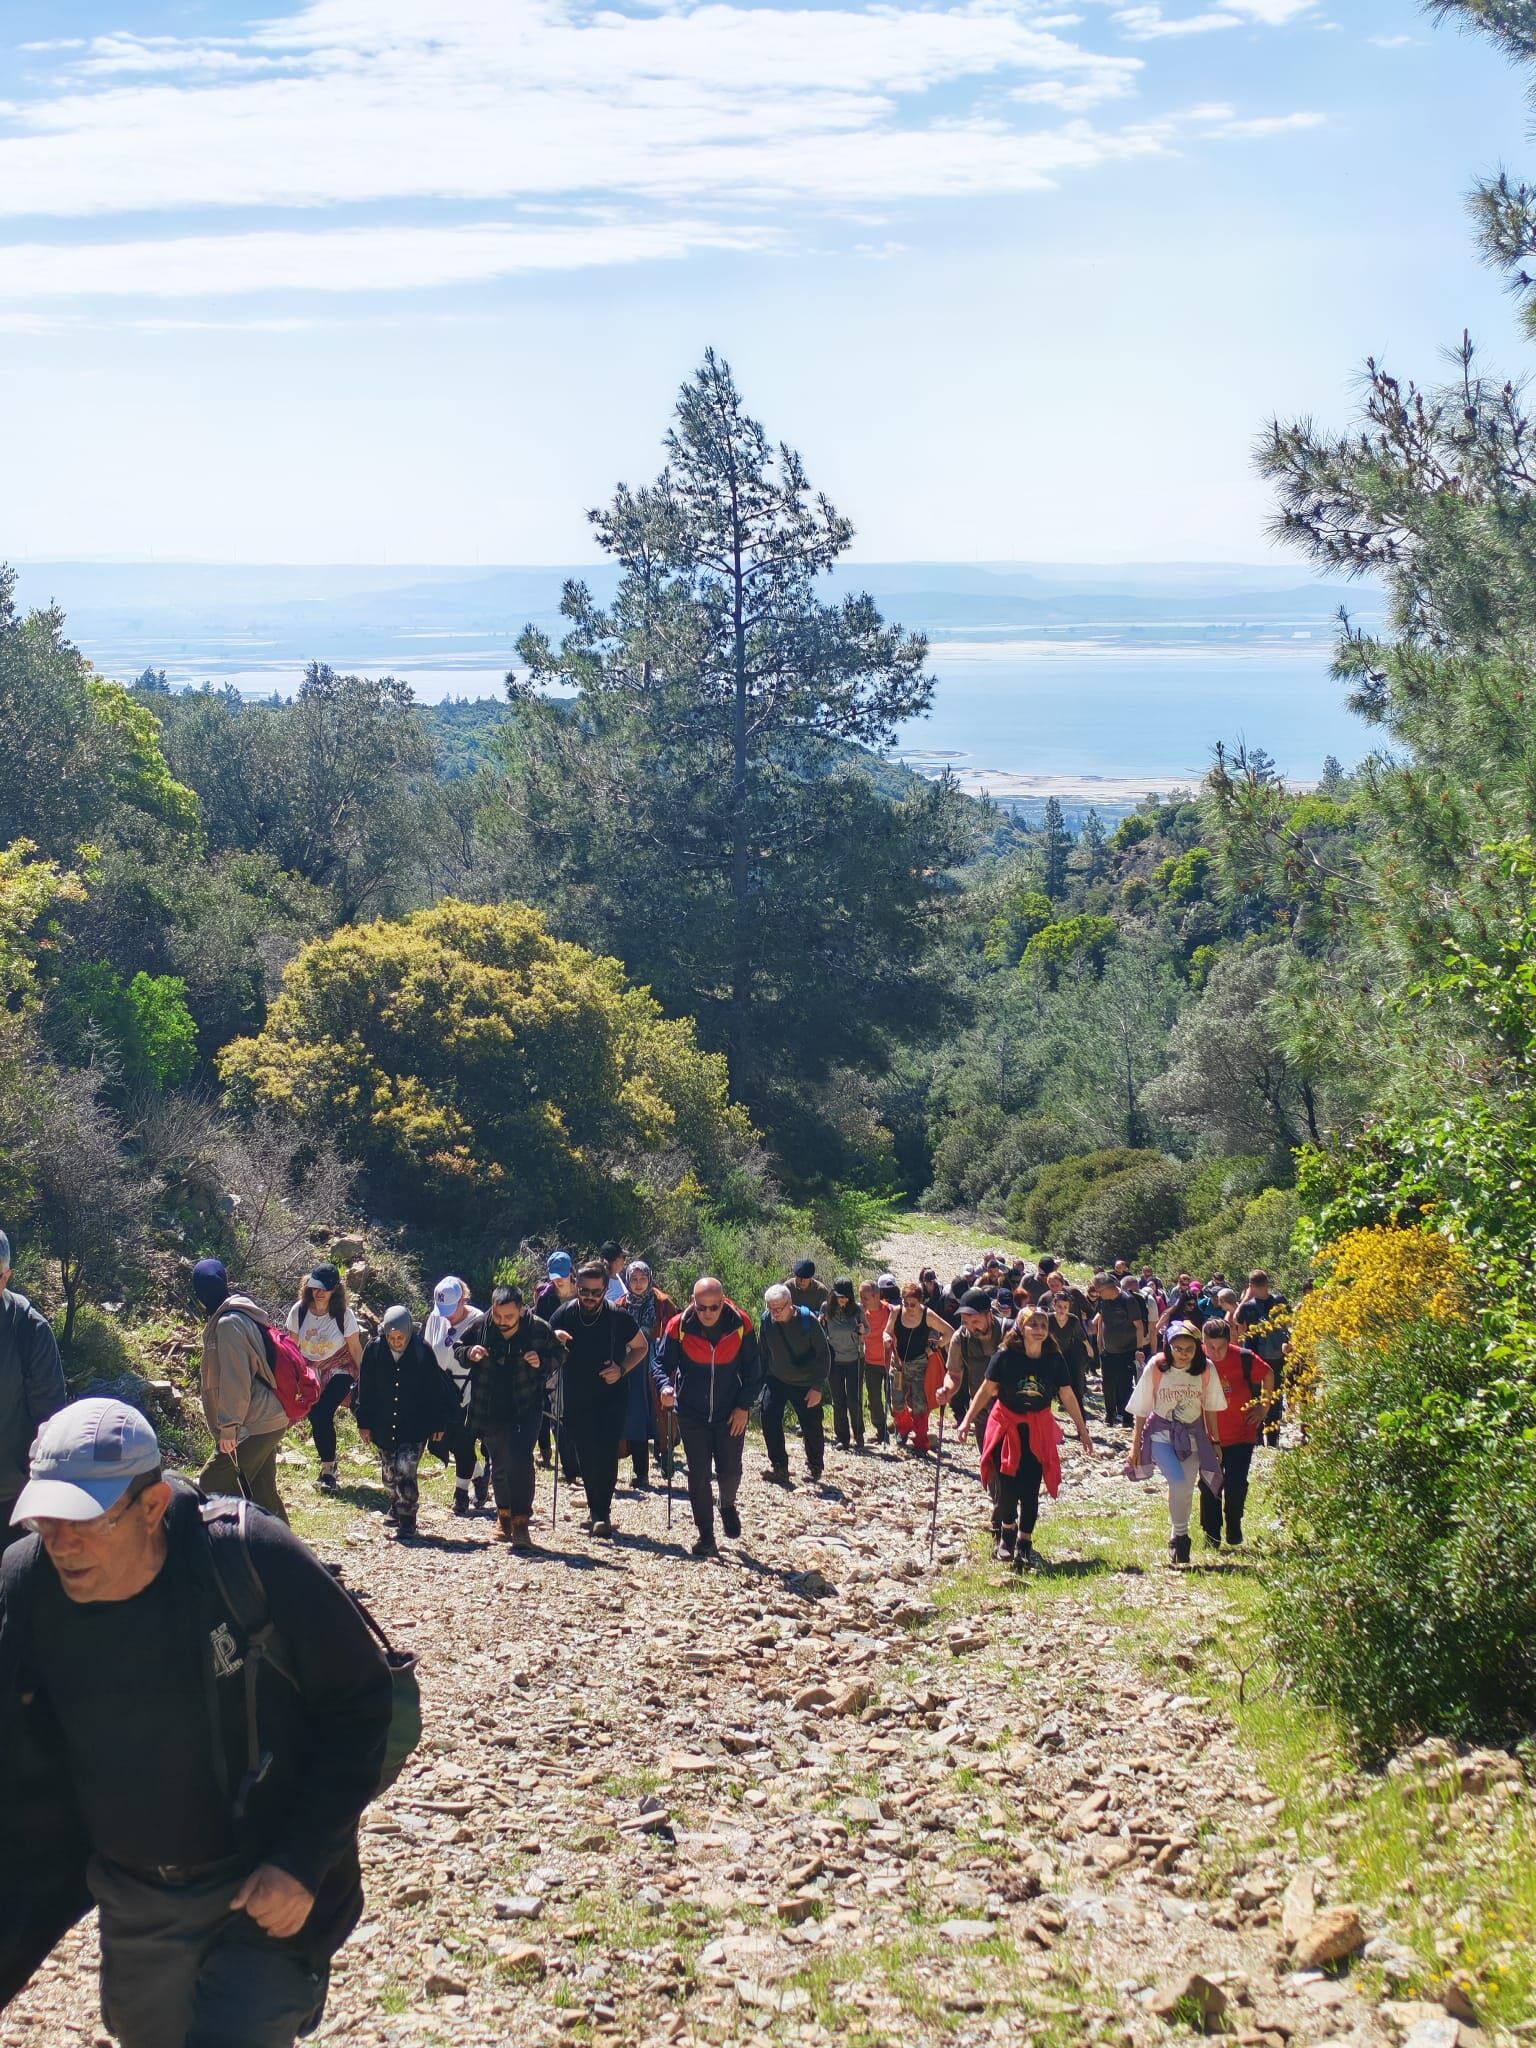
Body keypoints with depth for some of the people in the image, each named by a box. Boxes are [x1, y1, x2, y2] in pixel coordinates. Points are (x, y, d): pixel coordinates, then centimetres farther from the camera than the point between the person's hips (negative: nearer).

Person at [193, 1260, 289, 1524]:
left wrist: (228, 1427, -20)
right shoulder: (242, 1316, 15)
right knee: (262, 1493, 14)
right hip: (267, 1422, 10)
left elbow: (235, 1381, -22)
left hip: (252, 1427, -10)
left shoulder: (228, 1323, -16)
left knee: (212, 1486, -5)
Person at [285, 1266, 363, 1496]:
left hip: (338, 1370, -3)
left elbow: (356, 1350, -8)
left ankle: (328, 1469, -5)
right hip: (310, 1373, 3)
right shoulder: (299, 1311, -10)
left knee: (323, 1414, -19)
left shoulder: (343, 1314, -16)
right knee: (316, 1419, -4)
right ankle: (328, 1464, 21)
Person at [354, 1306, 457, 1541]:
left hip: (415, 1427, -3)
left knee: (405, 1471, -13)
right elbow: (365, 1389, 2)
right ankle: (397, 1507, 39)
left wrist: (439, 1423, -1)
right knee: (389, 1473, 15)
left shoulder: (422, 1351, -12)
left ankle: (407, 1521, -5)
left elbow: (436, 1389, -4)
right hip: (384, 1426, 3)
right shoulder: (374, 1350, -7)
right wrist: (364, 1423, 3)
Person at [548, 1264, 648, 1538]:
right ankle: (595, 1510, 20)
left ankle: (602, 1514, -8)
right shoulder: (563, 1316, -5)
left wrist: (622, 1369, -13)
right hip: (576, 1399, 3)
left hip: (611, 1397, -3)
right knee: (585, 1456, 7)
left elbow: (641, 1348, 5)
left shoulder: (618, 1317, -10)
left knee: (606, 1454, -13)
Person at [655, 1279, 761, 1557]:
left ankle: (727, 1505, 38)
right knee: (698, 1476, 2)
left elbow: (753, 1368, -1)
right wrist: (665, 1385, -26)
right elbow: (660, 1361, -5)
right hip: (692, 1414, 0)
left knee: (730, 1471, 3)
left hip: (731, 1415, 0)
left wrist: (744, 1405, -5)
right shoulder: (679, 1327, -14)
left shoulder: (740, 1325, -11)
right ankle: (705, 1536, 12)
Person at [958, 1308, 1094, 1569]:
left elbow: (1068, 1396, 4)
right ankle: (1006, 1533, 21)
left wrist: (1082, 1430, 8)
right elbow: (987, 1389, -5)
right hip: (1006, 1425, -1)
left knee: (1030, 1489, 0)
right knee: (1006, 1486, -3)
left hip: (1039, 1430, 2)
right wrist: (968, 1420, -8)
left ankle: (1024, 1545, 9)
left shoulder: (1054, 1360, -4)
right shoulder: (1005, 1356, -11)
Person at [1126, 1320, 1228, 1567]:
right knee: (1178, 1483, -21)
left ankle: (1179, 1537, 24)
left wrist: (1214, 1441, 9)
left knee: (1186, 1490, 2)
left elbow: (1210, 1407, 4)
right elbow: (1141, 1410, -6)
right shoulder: (1155, 1368, -16)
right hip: (1162, 1433, -2)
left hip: (1193, 1434, 3)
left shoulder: (1206, 1370, -11)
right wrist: (1135, 1444, -2)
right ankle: (1180, 1535, -1)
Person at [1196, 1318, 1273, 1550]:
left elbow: (1267, 1376, 4)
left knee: (1236, 1486, -3)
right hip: (1208, 1436, 1)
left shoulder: (1244, 1358, -16)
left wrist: (1264, 1407, 4)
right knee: (1209, 1486, 6)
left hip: (1241, 1433, -1)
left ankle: (1234, 1532, 19)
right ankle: (1212, 1536, 20)